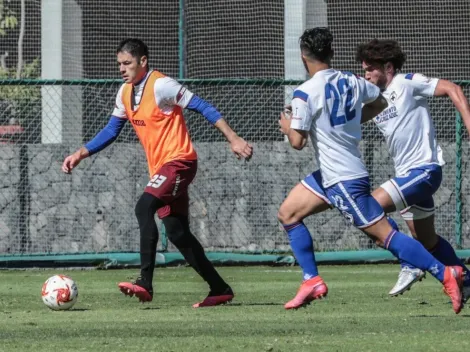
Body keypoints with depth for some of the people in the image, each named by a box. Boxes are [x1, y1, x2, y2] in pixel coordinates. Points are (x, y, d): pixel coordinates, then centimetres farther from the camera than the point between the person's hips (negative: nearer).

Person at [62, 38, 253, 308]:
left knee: (144, 207, -26)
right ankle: (220, 289, 15)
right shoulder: (125, 93, 10)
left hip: (179, 161, -9)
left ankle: (145, 283, -30)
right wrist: (81, 154, 10)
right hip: (160, 167, 9)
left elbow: (202, 107, -15)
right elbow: (111, 131, 20)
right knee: (177, 232, 7)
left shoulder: (161, 86, -15)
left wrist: (233, 139, -19)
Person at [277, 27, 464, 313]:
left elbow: (297, 141, -18)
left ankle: (445, 273, -12)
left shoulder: (305, 94, -18)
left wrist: (287, 128, 4)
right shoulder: (351, 82, 5)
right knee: (288, 213, 14)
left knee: (384, 234, -9)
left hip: (344, 181, -9)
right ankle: (312, 281, 11)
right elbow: (380, 102, 22)